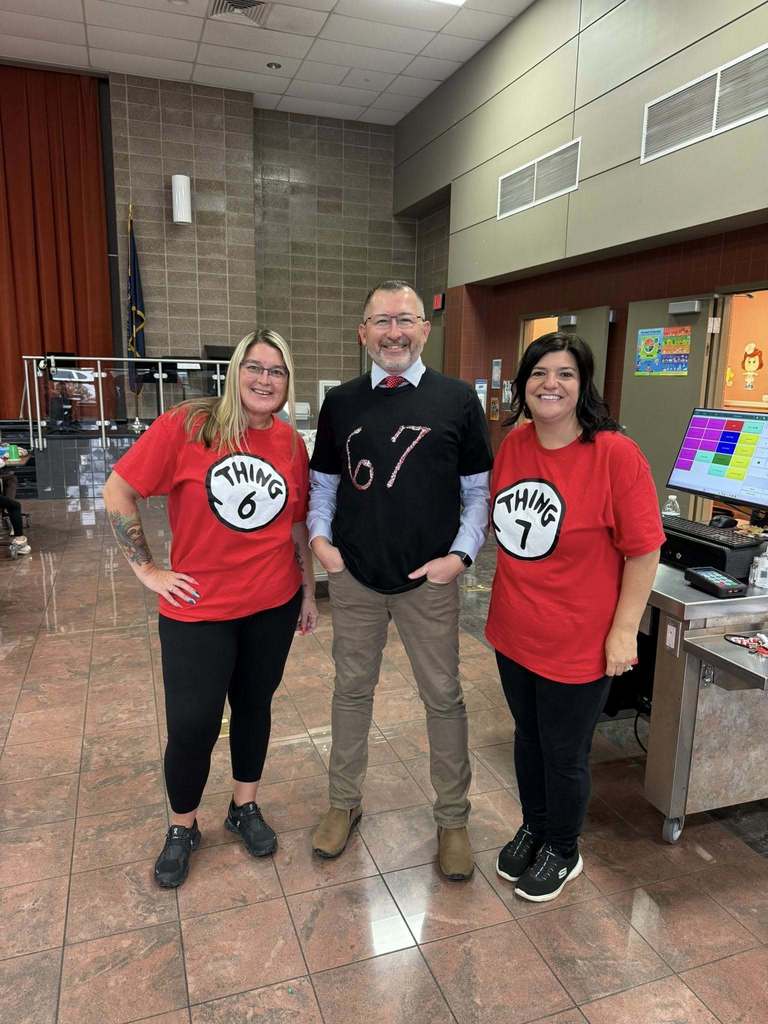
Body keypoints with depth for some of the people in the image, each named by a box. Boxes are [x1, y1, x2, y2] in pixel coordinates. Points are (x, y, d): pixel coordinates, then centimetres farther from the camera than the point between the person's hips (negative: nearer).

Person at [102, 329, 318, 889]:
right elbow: (118, 492, -8)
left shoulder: (291, 443, -1)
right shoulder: (186, 426, -13)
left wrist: (309, 592, 12)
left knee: (255, 706, 17)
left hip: (274, 605, 4)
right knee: (192, 724, 4)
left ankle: (245, 807, 40)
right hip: (198, 609, -3)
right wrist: (147, 569, -8)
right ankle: (182, 829, 32)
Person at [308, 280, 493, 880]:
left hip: (429, 580, -2)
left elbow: (479, 490, 1)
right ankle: (345, 803, 36)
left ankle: (453, 818, 29)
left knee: (444, 697, 9)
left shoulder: (457, 400, -2)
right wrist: (320, 537, -2)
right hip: (354, 577, 2)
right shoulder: (341, 403, 5)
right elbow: (323, 482, 13)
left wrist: (461, 553, -9)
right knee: (352, 689, 15)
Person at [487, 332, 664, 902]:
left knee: (564, 755, 15)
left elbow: (644, 550, -15)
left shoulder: (616, 454, -19)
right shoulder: (514, 444, -2)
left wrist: (624, 630, -14)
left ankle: (563, 850, 42)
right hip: (514, 631, 5)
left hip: (577, 642, -5)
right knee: (528, 739, 24)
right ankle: (534, 829, 49)